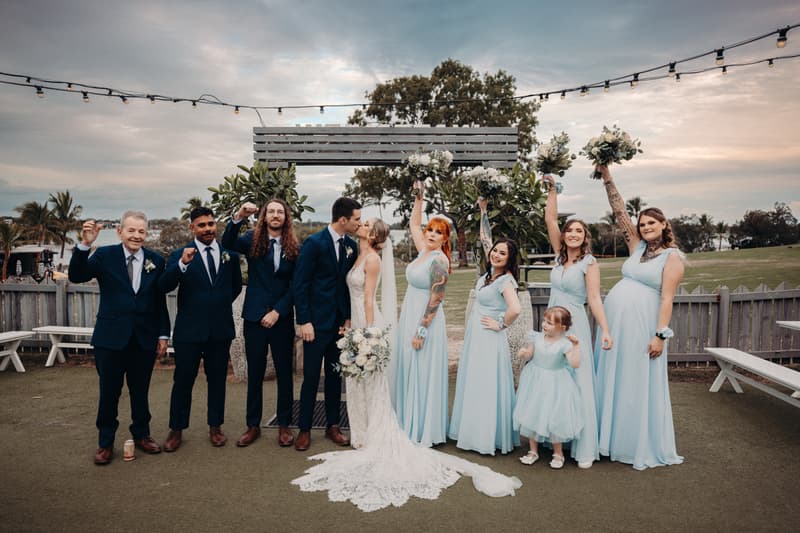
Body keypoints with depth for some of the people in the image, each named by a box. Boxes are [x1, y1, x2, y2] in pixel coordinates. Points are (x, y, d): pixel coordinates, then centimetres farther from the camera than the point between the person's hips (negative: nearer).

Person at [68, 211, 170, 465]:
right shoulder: (105, 255, -2)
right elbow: (76, 276, -14)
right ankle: (105, 442, 23)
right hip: (111, 337, -1)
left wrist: (163, 334, 3)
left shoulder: (156, 261, 2)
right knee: (109, 392, 9)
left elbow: (160, 301, 5)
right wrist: (84, 245, -27)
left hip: (145, 338, 2)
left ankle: (141, 435, 30)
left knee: (140, 391, 14)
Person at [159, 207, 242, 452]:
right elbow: (165, 286, -18)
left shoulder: (229, 254, 5)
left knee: (217, 379, 12)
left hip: (221, 329, 2)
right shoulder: (180, 255, -3)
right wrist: (183, 264, -31)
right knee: (183, 380, 6)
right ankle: (176, 429, 21)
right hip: (189, 329, -2)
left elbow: (236, 286, 18)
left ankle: (215, 427, 25)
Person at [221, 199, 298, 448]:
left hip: (282, 317, 0)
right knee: (254, 373, 9)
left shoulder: (293, 247, 1)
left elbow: (295, 286, 0)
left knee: (284, 373, 8)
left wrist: (277, 312, -9)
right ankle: (253, 425, 21)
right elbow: (228, 243, -20)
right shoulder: (253, 239, 0)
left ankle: (284, 425, 20)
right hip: (254, 316, 0)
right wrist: (238, 217, -33)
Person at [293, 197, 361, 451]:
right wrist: (304, 321, -14)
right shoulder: (314, 243, -12)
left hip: (340, 323, 5)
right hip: (317, 322, -5)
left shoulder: (351, 245, 5)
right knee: (311, 377, 4)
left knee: (335, 376, 13)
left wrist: (349, 318, 3)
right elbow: (299, 284, -12)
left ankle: (332, 425, 26)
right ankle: (304, 429, 19)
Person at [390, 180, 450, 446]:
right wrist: (418, 197, 16)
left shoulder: (439, 260, -16)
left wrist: (421, 330, -17)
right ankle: (409, 423, 29)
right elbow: (414, 225, 23)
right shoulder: (424, 250, 7)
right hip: (409, 317, 9)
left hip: (424, 321, -9)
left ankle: (424, 431, 15)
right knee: (407, 373, 15)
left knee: (422, 376, 1)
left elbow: (436, 299, -18)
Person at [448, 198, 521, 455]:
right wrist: (483, 210, 12)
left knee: (487, 387, 0)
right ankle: (474, 432, 27)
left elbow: (515, 309, -35)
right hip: (474, 337, 9)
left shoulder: (506, 280, -18)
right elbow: (484, 239, 15)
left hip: (489, 339, -9)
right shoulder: (490, 271, 4)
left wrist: (500, 325, -19)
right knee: (473, 386, 15)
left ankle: (490, 437, 12)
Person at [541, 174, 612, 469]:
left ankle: (584, 449, 4)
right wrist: (552, 190, 2)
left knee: (578, 385, -4)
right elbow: (550, 220, 5)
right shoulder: (560, 255, 8)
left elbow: (594, 298, -11)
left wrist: (605, 330, -19)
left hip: (574, 325, -6)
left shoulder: (589, 263, -6)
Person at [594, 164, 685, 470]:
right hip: (613, 319, 6)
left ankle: (644, 447, 17)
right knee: (611, 381, 12)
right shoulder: (637, 247, 13)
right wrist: (606, 177, 7)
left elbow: (667, 297, -9)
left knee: (639, 384, 2)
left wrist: (660, 334, -16)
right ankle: (611, 438, 26)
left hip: (641, 324, -6)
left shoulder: (672, 256, -2)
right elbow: (619, 212, 11)